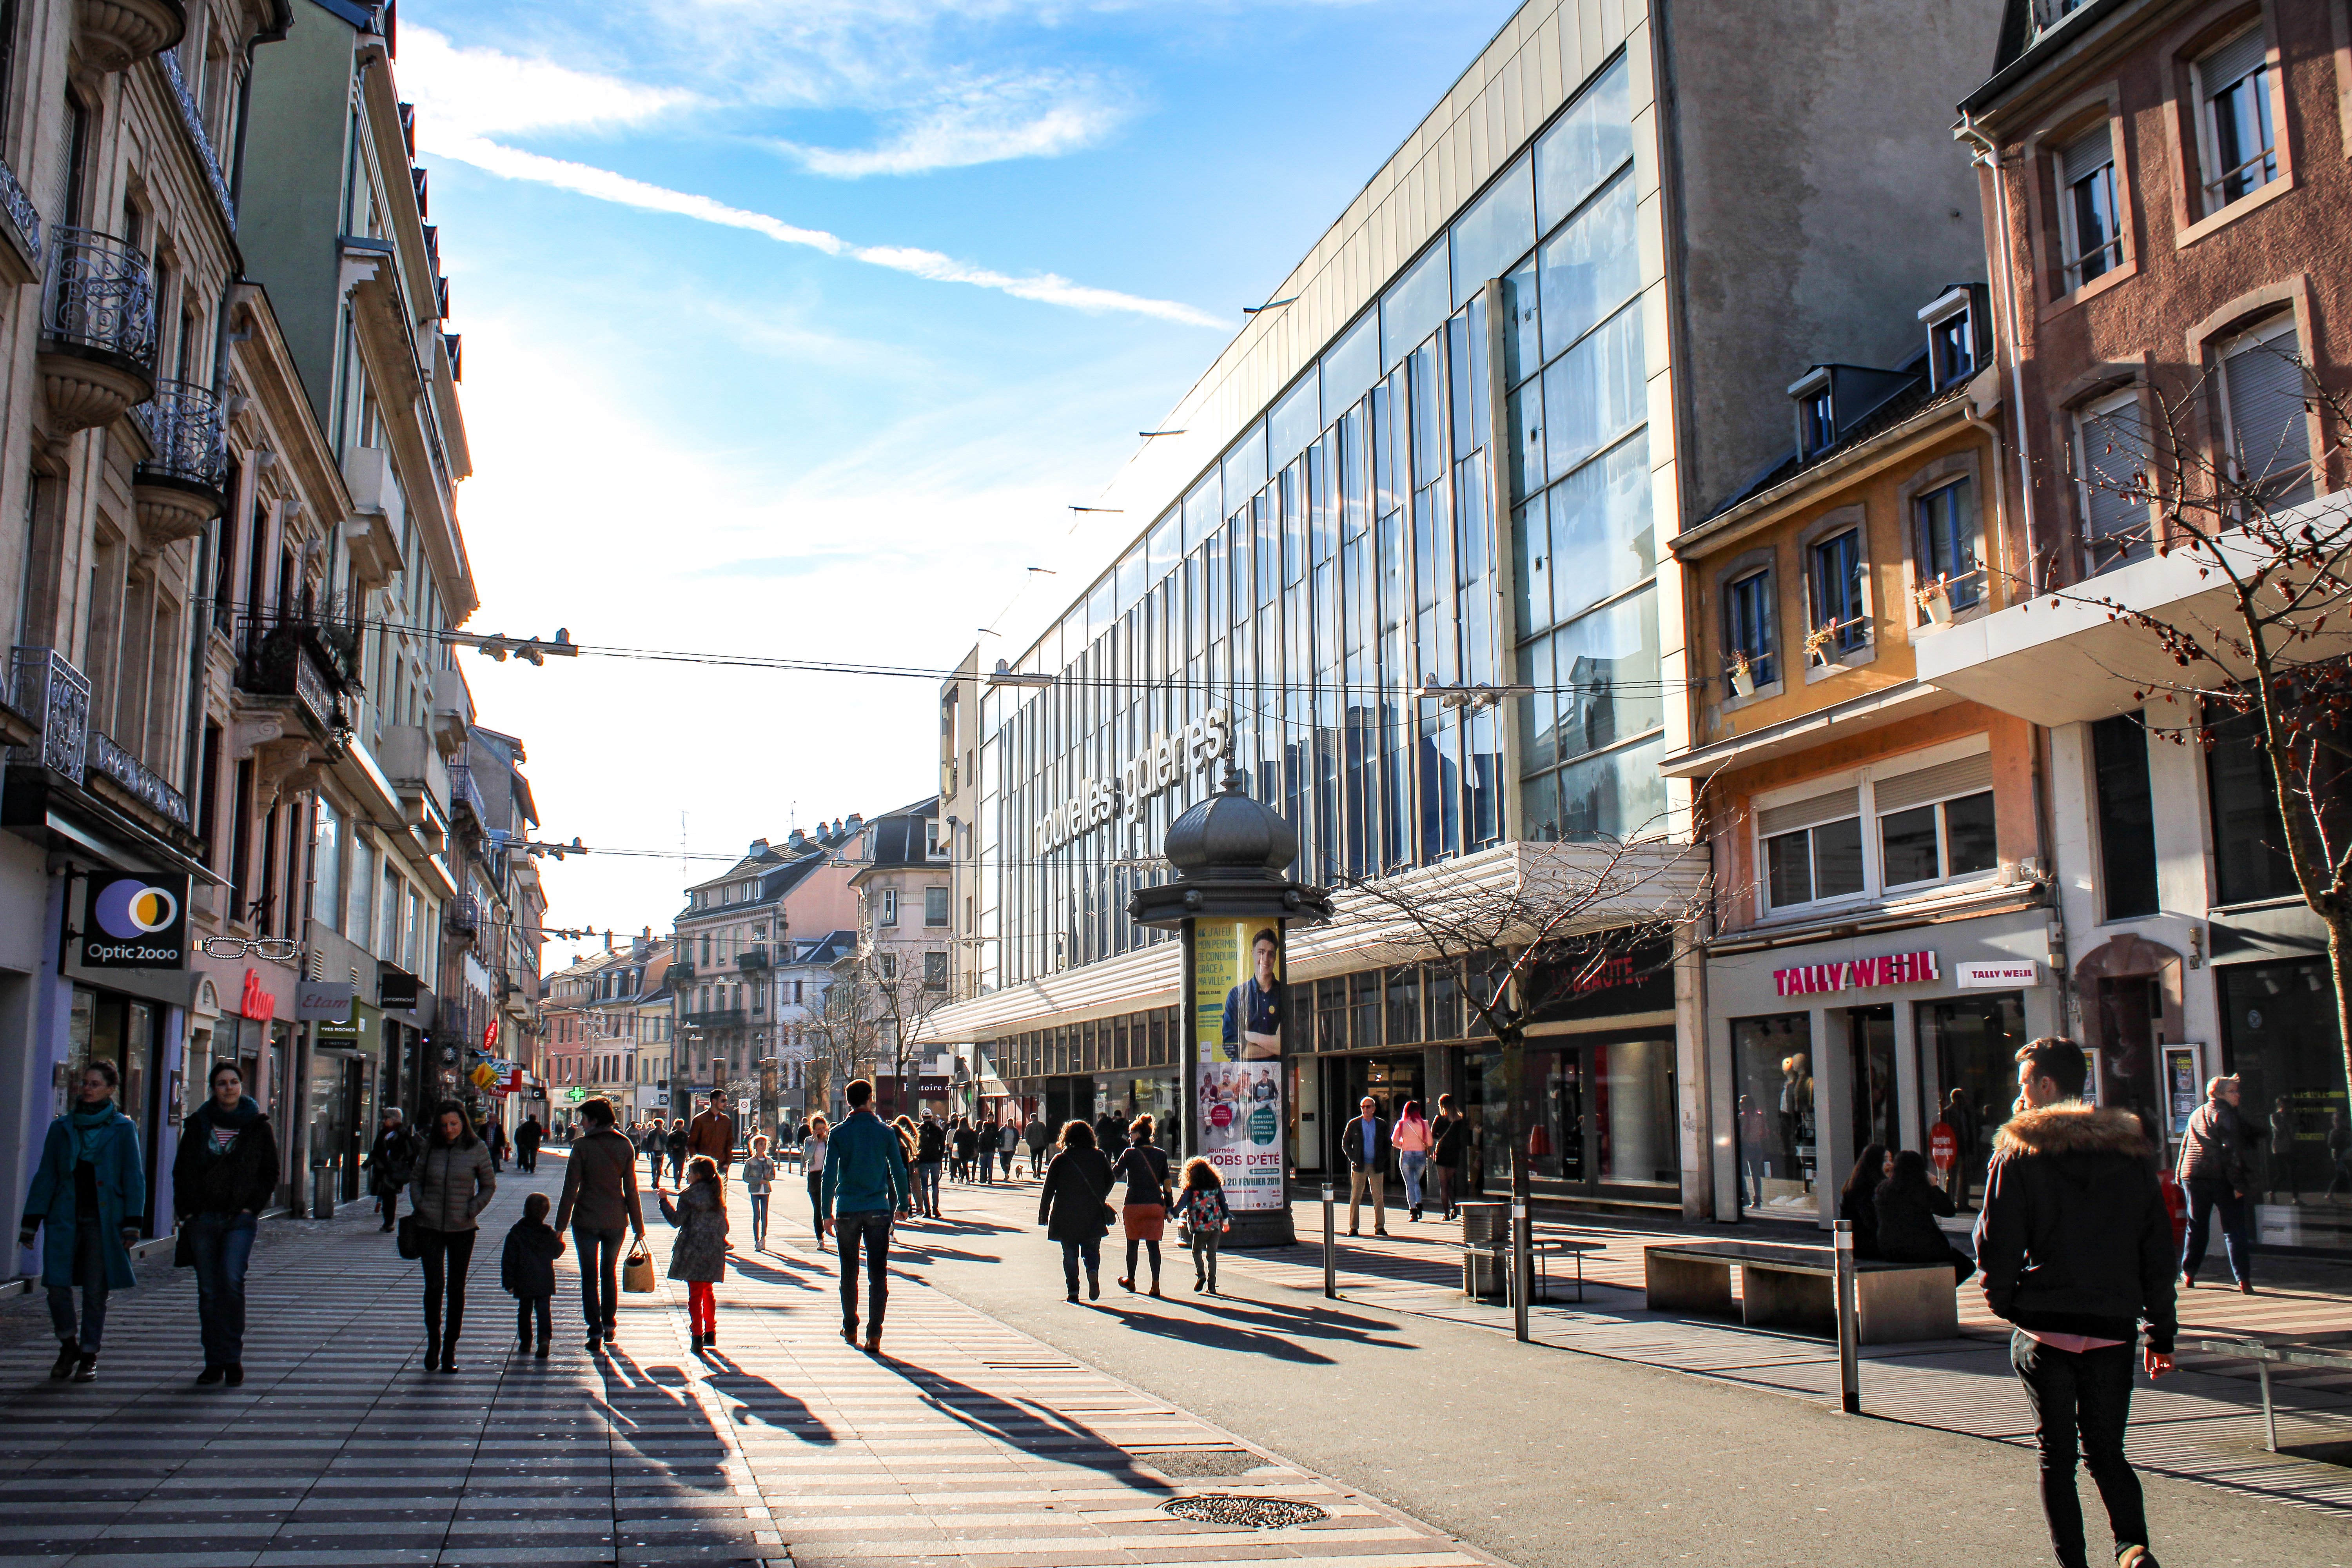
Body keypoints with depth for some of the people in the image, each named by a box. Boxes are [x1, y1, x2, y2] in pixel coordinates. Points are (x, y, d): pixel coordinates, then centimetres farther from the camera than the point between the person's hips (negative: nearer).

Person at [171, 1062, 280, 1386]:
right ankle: (214, 1362, 12)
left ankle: (233, 1358, -7)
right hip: (202, 1217, 2)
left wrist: (251, 1208, -3)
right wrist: (185, 1212, 1)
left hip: (240, 1219, -2)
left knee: (232, 1282, -16)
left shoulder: (258, 1127, 5)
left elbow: (270, 1174, 8)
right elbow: (181, 1171, 11)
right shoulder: (197, 1126, 9)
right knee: (208, 1291, 5)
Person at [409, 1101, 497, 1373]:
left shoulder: (477, 1149, -3)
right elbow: (416, 1180, 13)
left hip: (462, 1229, 0)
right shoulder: (430, 1148, 2)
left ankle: (450, 1348, 17)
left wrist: (473, 1210, -7)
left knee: (456, 1288, 6)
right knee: (434, 1285, -8)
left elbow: (489, 1185, 5)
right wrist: (419, 1205, -3)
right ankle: (433, 1340, 13)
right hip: (430, 1226, 1)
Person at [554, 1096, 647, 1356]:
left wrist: (561, 1225, -6)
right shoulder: (624, 1145, 0)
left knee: (589, 1276, 6)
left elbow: (571, 1188, -11)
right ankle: (609, 1326, 28)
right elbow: (631, 1189, 1)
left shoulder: (582, 1145, -10)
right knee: (610, 1273, 21)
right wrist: (638, 1225, 7)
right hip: (616, 1220, 3)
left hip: (586, 1220, -3)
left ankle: (596, 1334, 1)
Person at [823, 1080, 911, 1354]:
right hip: (878, 1210, 0)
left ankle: (850, 1329, 23)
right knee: (878, 1275, 0)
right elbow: (898, 1171, 1)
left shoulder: (839, 1133, -2)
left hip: (847, 1211, 0)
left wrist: (827, 1213, -1)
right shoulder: (886, 1131, -1)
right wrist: (902, 1205, 12)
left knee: (849, 1273, 15)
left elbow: (829, 1175, -5)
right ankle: (874, 1336, -6)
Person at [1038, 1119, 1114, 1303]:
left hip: (1065, 1217, -1)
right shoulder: (1099, 1157, 2)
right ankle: (1093, 1271, -17)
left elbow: (1048, 1189, -3)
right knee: (1091, 1249, 12)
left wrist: (1043, 1214, 3)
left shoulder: (1060, 1159, -3)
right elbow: (1110, 1181, 10)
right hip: (1093, 1217, 1)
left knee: (1070, 1254, 8)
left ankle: (1073, 1290, 3)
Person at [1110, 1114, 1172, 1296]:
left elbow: (1114, 1175, -2)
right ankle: (1156, 1284, -7)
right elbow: (1166, 1183, 5)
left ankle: (1130, 1281, 26)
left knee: (1133, 1244, 13)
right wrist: (1168, 1208, 9)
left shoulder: (1130, 1153, -6)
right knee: (1153, 1244, 2)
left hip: (1134, 1205, -2)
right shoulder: (1161, 1154, 5)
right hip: (1156, 1205, 2)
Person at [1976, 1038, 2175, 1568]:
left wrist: (2004, 1302, 8)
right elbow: (2159, 1252, 9)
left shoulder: (2018, 1151, -6)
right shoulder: (2132, 1150, 6)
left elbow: (1995, 1244, -9)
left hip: (2044, 1329, -3)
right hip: (2112, 1330, 3)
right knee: (2107, 1451, 14)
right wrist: (2160, 1334, 14)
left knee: (2057, 1454, 8)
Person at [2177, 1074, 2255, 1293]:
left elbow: (2185, 1147, 18)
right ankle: (2243, 1280, -9)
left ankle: (2188, 1274, 21)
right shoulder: (2225, 1114, -7)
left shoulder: (2196, 1115, 16)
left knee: (2196, 1227, 16)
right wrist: (2237, 1184, -16)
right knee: (2235, 1230, -3)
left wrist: (2180, 1175, 21)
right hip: (2221, 1177, -6)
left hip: (2193, 1176, 6)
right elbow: (2232, 1150, -15)